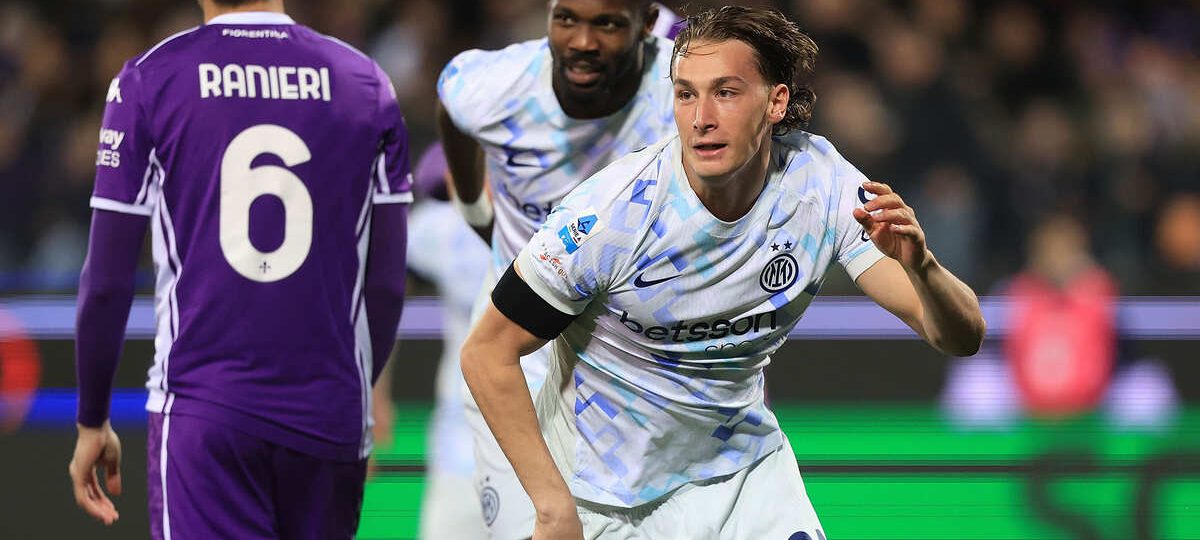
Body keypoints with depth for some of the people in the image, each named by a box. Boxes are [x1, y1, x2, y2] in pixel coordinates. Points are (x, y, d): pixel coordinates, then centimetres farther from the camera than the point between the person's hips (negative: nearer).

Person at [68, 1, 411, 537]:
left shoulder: (148, 81, -2)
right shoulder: (366, 84, 5)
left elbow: (107, 282, -1)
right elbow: (387, 286, 7)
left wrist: (92, 422, 11)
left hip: (200, 408, -3)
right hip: (328, 417, 3)